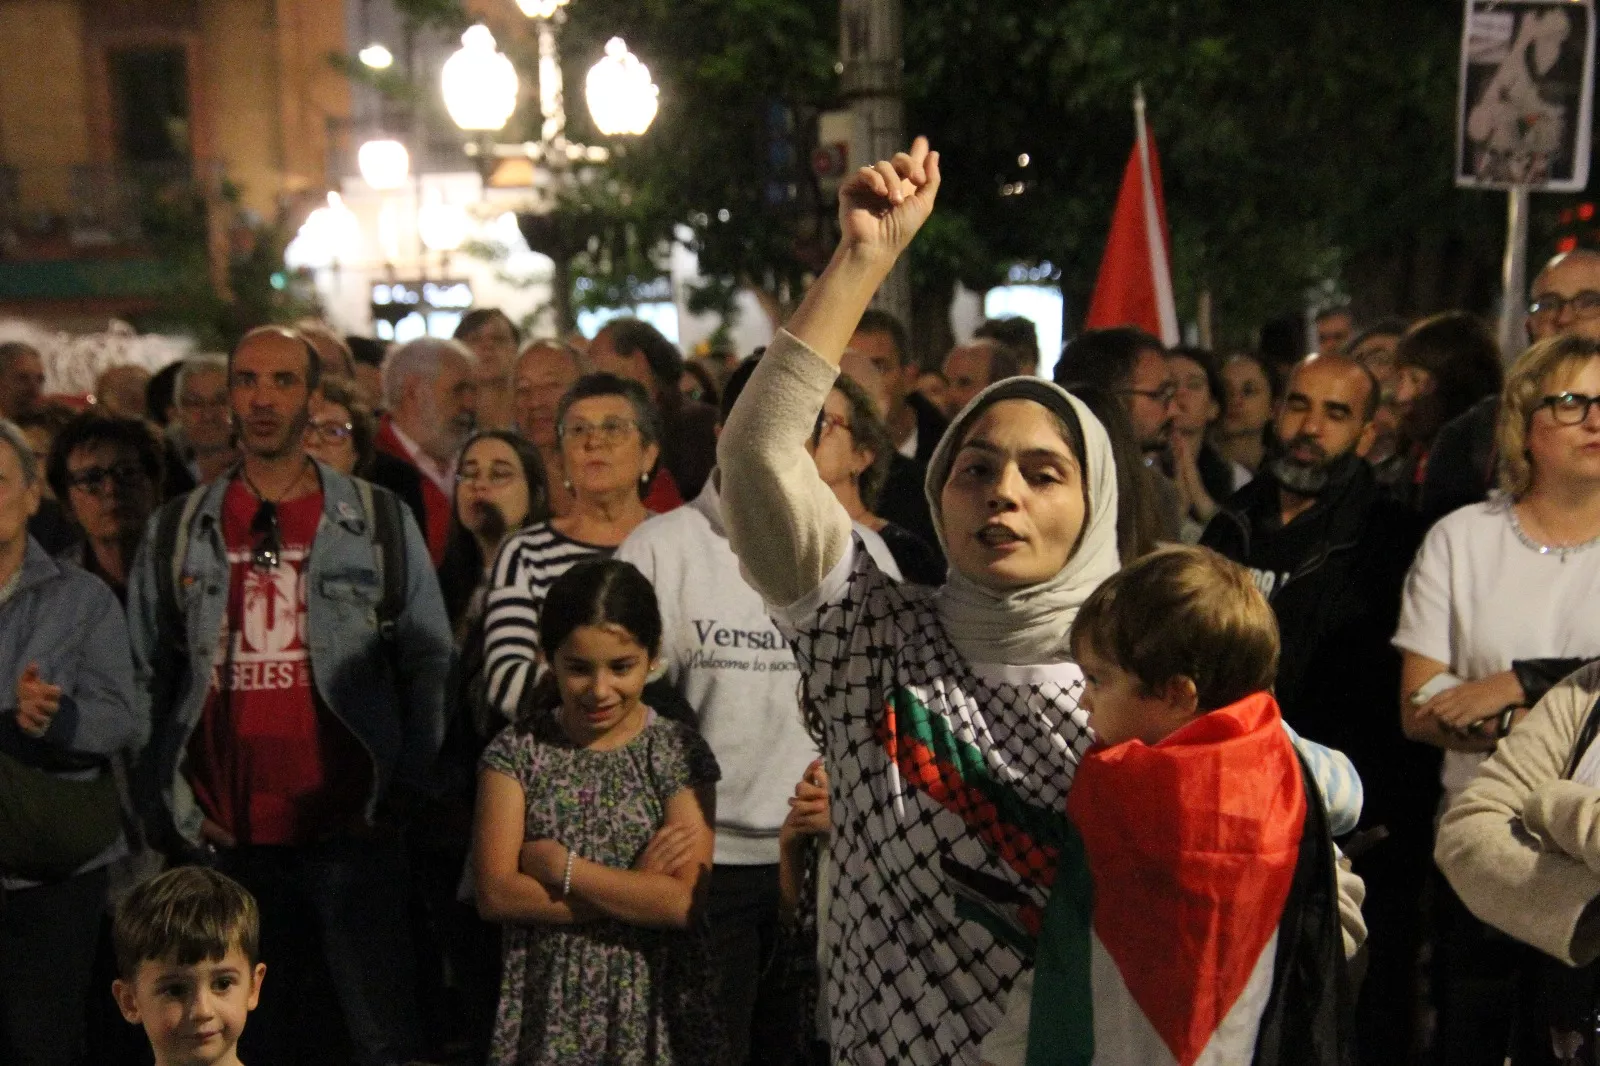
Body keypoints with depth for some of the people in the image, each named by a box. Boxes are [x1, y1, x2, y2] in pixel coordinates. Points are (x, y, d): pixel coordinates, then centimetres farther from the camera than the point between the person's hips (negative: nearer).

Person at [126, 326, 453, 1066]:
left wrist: (404, 787, -5)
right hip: (227, 842, 2)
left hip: (352, 833, -2)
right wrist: (167, 807, 3)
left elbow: (429, 664, 3)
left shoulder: (381, 523, 3)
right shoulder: (176, 532, 8)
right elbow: (144, 681, 10)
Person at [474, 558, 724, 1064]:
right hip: (548, 1001, 1)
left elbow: (684, 901, -15)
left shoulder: (678, 754, -6)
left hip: (652, 1001, 0)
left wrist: (560, 865, -14)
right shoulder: (517, 751, -3)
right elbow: (495, 894, -11)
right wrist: (635, 888, -16)